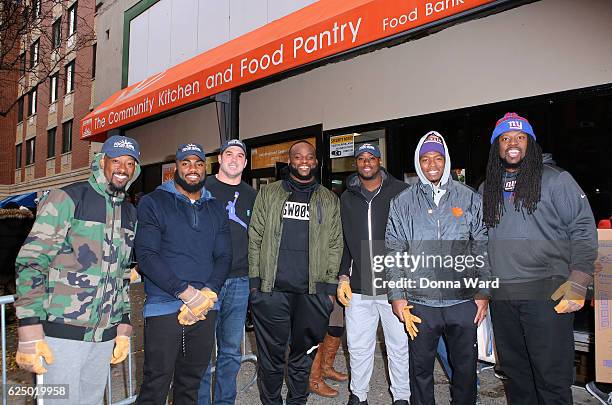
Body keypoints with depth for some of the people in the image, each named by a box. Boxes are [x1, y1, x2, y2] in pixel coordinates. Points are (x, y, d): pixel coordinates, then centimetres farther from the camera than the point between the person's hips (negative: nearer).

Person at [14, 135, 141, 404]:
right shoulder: (67, 199, -7)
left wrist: (123, 326, 14)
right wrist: (30, 333, -15)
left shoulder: (129, 214, 11)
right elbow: (31, 263, -10)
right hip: (62, 333, -5)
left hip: (104, 336, 6)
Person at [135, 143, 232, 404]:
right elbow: (146, 256, -10)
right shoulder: (153, 203, 0)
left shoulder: (216, 209, 14)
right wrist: (185, 292, -17)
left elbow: (224, 256, 8)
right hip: (164, 307, -4)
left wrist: (208, 294, -9)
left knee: (192, 382, 14)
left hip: (205, 308, 4)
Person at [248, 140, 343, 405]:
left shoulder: (330, 200, 10)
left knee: (303, 354, 12)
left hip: (313, 291, 1)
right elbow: (255, 238, 5)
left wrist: (330, 286, 2)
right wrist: (254, 280, -1)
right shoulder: (268, 194, 8)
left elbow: (335, 246, 8)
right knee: (271, 354, 8)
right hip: (271, 289, -1)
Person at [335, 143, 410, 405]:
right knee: (358, 347, 12)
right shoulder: (347, 198, 10)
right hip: (358, 288, 3)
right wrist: (343, 276, 7)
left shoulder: (401, 192, -1)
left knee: (399, 346, 10)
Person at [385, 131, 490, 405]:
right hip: (420, 302, 0)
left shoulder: (470, 199, 4)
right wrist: (397, 295, -3)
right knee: (421, 369, 12)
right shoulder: (402, 203, 3)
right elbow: (394, 252, 2)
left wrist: (483, 292, 1)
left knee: (466, 367, 14)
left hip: (464, 300, 1)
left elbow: (482, 248, 5)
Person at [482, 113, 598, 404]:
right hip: (501, 294, 5)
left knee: (551, 376, 1)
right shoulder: (487, 188, 13)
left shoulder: (555, 179, -1)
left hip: (547, 292, -4)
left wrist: (578, 282, -13)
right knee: (514, 372, 16)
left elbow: (583, 230, -4)